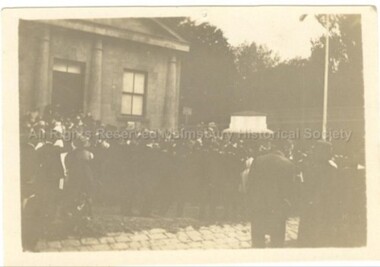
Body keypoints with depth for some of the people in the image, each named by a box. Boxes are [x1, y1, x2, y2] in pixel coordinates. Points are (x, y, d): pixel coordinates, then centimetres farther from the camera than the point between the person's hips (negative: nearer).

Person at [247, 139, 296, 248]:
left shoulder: (258, 160, 0)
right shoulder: (288, 164, -7)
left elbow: (250, 183, 2)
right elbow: (288, 190, -6)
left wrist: (252, 205, 8)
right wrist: (285, 209, 2)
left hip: (257, 207, 2)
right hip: (277, 210, -2)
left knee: (257, 242, 11)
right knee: (277, 242, 8)